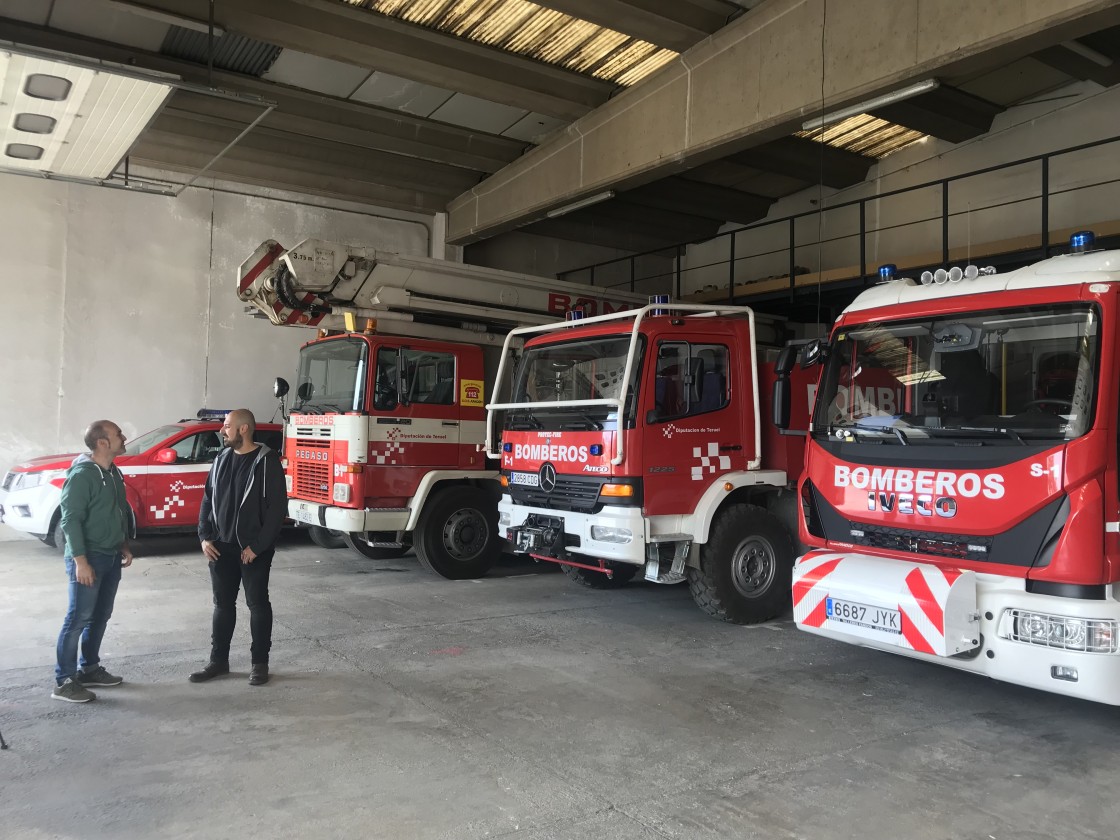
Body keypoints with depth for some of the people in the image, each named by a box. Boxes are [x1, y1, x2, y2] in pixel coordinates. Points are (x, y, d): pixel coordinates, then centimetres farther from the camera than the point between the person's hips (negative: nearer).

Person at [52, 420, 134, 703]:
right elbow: (70, 519, -19)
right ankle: (64, 681, 4)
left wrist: (124, 546, 18)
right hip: (89, 558, -9)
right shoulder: (82, 475, -17)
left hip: (111, 557, 9)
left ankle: (89, 669, 27)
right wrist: (80, 560, -21)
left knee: (100, 617, 15)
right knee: (78, 619, -4)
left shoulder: (113, 473, 10)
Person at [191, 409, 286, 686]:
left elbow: (277, 507, -14)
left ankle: (260, 663, 14)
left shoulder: (267, 461, -12)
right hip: (221, 547, 6)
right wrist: (205, 537, 3)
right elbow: (208, 499, 14)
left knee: (258, 604, 4)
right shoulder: (222, 459, 8)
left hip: (253, 549, -6)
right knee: (223, 604, 13)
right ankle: (218, 660, 25)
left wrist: (257, 546, -16)